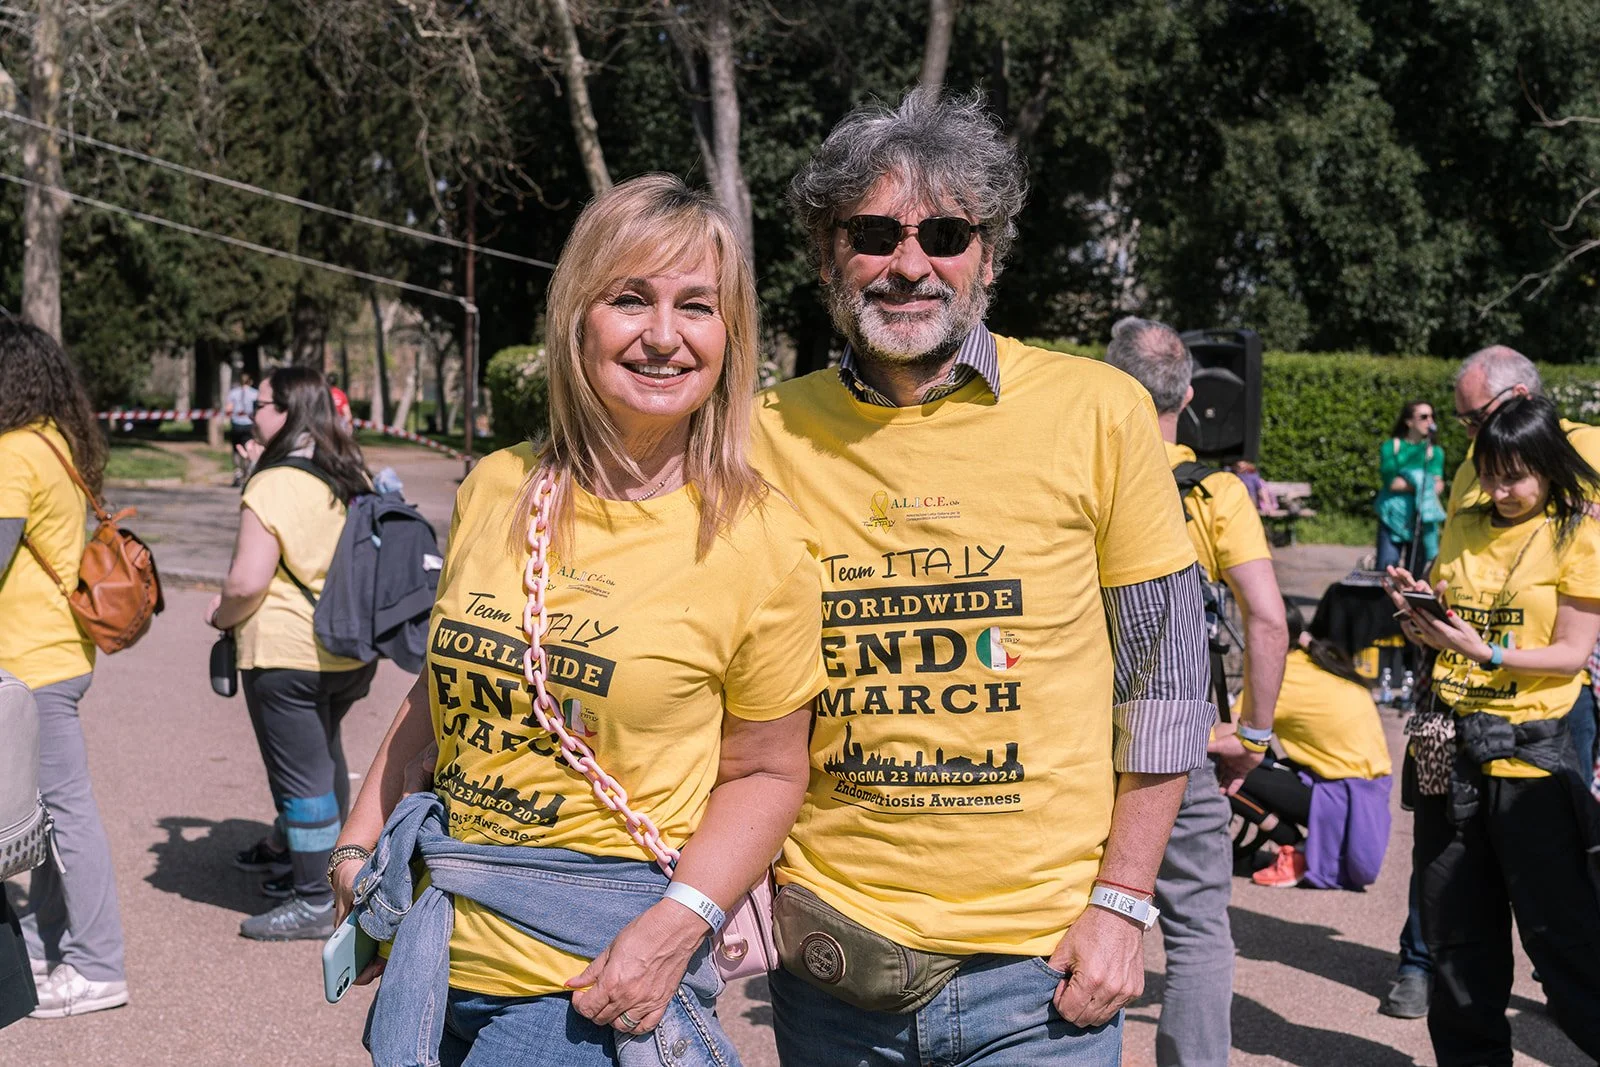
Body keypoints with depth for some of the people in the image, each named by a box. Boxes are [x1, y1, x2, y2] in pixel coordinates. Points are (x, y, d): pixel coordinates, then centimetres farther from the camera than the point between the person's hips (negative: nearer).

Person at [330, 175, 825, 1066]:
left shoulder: (761, 542, -9)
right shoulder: (496, 491, 2)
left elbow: (765, 772, -3)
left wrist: (677, 925, -15)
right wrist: (361, 843, 10)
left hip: (596, 979, -4)